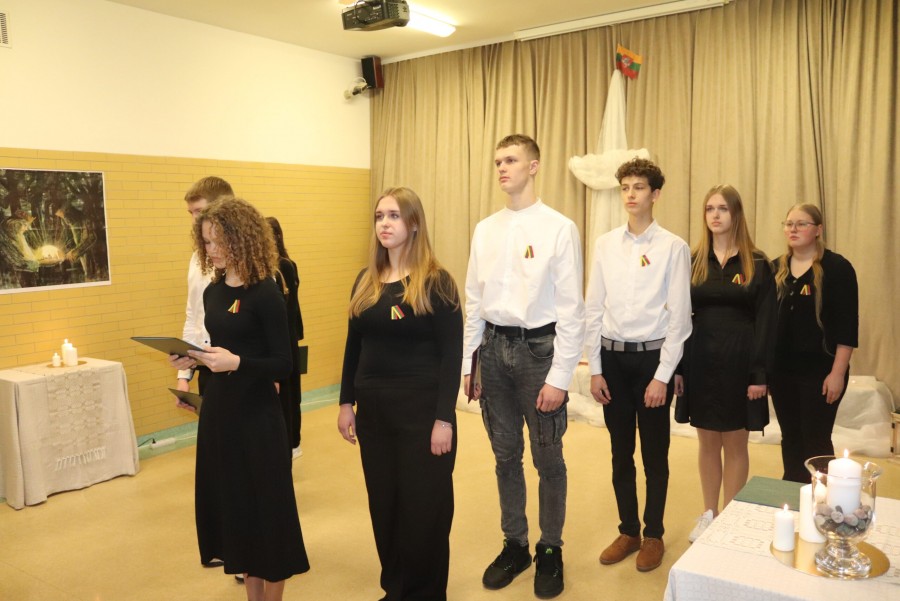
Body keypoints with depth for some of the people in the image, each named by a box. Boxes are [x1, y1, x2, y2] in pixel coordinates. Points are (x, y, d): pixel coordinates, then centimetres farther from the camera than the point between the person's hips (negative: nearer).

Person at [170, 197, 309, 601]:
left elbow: (283, 364, -15)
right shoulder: (212, 291, 7)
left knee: (266, 504, 5)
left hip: (256, 414, -7)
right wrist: (194, 360, -3)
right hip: (218, 410, 7)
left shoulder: (265, 293, -14)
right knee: (232, 501, 16)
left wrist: (236, 363, -28)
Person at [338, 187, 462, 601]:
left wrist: (444, 418, -16)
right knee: (383, 503, 15)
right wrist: (346, 402, 8)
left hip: (422, 409, -5)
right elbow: (354, 346, 12)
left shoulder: (436, 282, -9)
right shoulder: (365, 281, 7)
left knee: (423, 506, 7)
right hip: (374, 409, 5)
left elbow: (451, 356, -12)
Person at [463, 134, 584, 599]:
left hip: (539, 348, -4)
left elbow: (571, 308, -10)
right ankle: (514, 545, 34)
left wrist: (559, 377, -12)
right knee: (505, 455, 15)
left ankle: (550, 551, 30)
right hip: (494, 348, 4)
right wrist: (468, 364, 7)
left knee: (547, 458, 9)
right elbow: (474, 301, 9)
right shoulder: (485, 230, 6)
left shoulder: (559, 228, -8)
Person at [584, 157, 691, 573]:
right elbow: (593, 309, 3)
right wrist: (595, 370, 1)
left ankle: (653, 535, 30)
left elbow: (678, 315, -8)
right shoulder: (605, 245, 3)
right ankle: (628, 531, 32)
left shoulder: (673, 247, -7)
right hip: (612, 356, 3)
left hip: (652, 356, -3)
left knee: (654, 456, 11)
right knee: (620, 453, 14)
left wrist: (662, 376, -10)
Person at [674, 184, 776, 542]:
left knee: (735, 443, 7)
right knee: (708, 442, 12)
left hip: (739, 361, -2)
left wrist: (760, 374, -10)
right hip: (701, 361, 2)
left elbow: (766, 321, -4)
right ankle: (709, 514, 26)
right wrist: (677, 368, -2)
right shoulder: (693, 261, 4)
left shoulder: (756, 263, -2)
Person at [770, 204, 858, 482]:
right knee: (790, 437, 13)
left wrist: (838, 373, -15)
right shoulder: (777, 268, 8)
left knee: (816, 439, 1)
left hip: (819, 370, -5)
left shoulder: (836, 267, -7)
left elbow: (847, 325, -11)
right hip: (782, 369, 5)